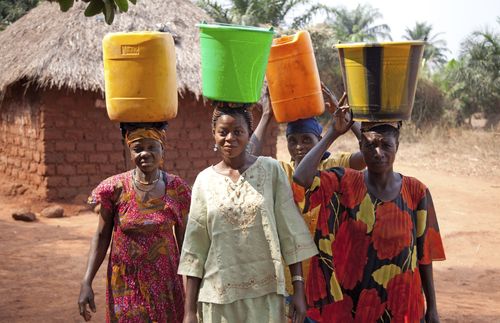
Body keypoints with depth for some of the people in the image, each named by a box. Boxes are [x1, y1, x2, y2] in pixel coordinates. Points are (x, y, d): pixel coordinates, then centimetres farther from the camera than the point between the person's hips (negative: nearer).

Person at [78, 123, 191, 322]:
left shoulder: (177, 189, -6)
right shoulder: (115, 188, -9)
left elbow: (184, 239, 1)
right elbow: (101, 237, -2)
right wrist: (86, 283, -9)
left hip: (164, 282, 1)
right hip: (125, 283, -1)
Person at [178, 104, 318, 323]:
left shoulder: (271, 170, -1)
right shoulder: (205, 180, 2)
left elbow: (290, 232, -1)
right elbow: (194, 247, 3)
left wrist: (299, 290, -5)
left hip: (265, 293, -1)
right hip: (219, 296, 1)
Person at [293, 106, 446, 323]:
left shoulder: (415, 192, -3)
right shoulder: (345, 184, -5)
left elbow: (424, 255, 2)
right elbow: (301, 177, -23)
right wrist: (333, 133, -16)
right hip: (351, 304, -1)